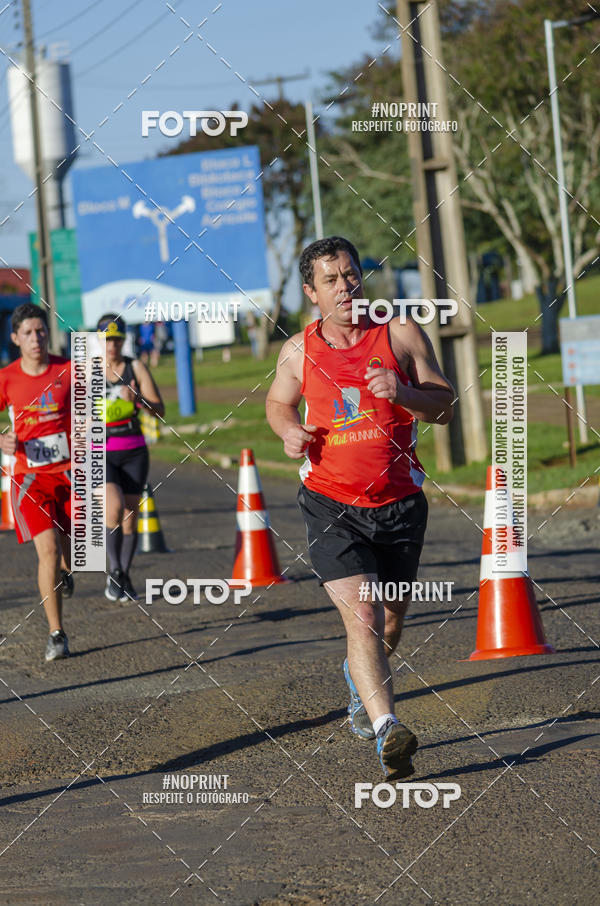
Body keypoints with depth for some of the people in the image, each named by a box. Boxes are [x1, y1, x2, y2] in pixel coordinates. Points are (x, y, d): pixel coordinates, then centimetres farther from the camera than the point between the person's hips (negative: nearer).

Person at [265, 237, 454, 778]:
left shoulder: (401, 335, -2)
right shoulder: (298, 352, 1)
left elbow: (444, 408, -1)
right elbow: (277, 403, 20)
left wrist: (403, 392, -21)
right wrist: (289, 431, -2)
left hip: (400, 501, 2)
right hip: (331, 504, -2)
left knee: (390, 619, 18)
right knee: (361, 617, -20)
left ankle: (360, 679, 51)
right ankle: (388, 731, -30)